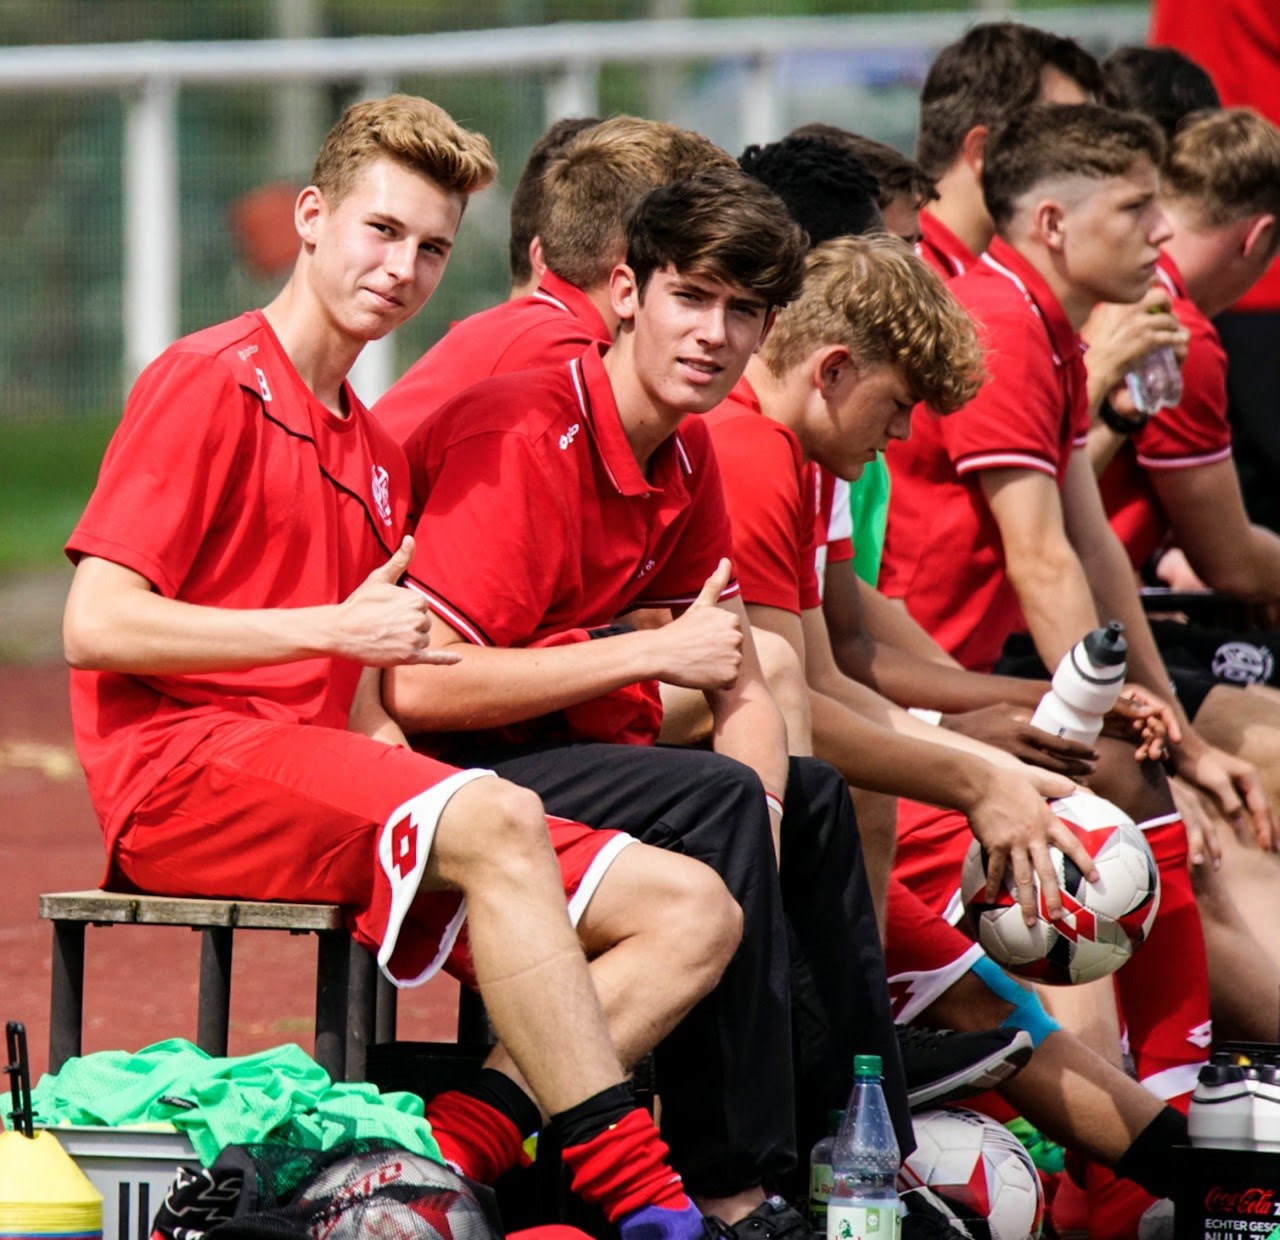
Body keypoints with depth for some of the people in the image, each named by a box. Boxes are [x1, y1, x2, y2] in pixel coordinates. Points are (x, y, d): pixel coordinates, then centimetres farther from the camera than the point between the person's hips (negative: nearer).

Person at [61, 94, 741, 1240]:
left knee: (693, 912, -9)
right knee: (497, 821, -35)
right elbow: (95, 627, -13)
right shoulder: (211, 382, -2)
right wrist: (331, 627, -16)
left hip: (329, 782, 8)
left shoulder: (375, 454, 24)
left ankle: (453, 1144, -28)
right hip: (181, 764, -8)